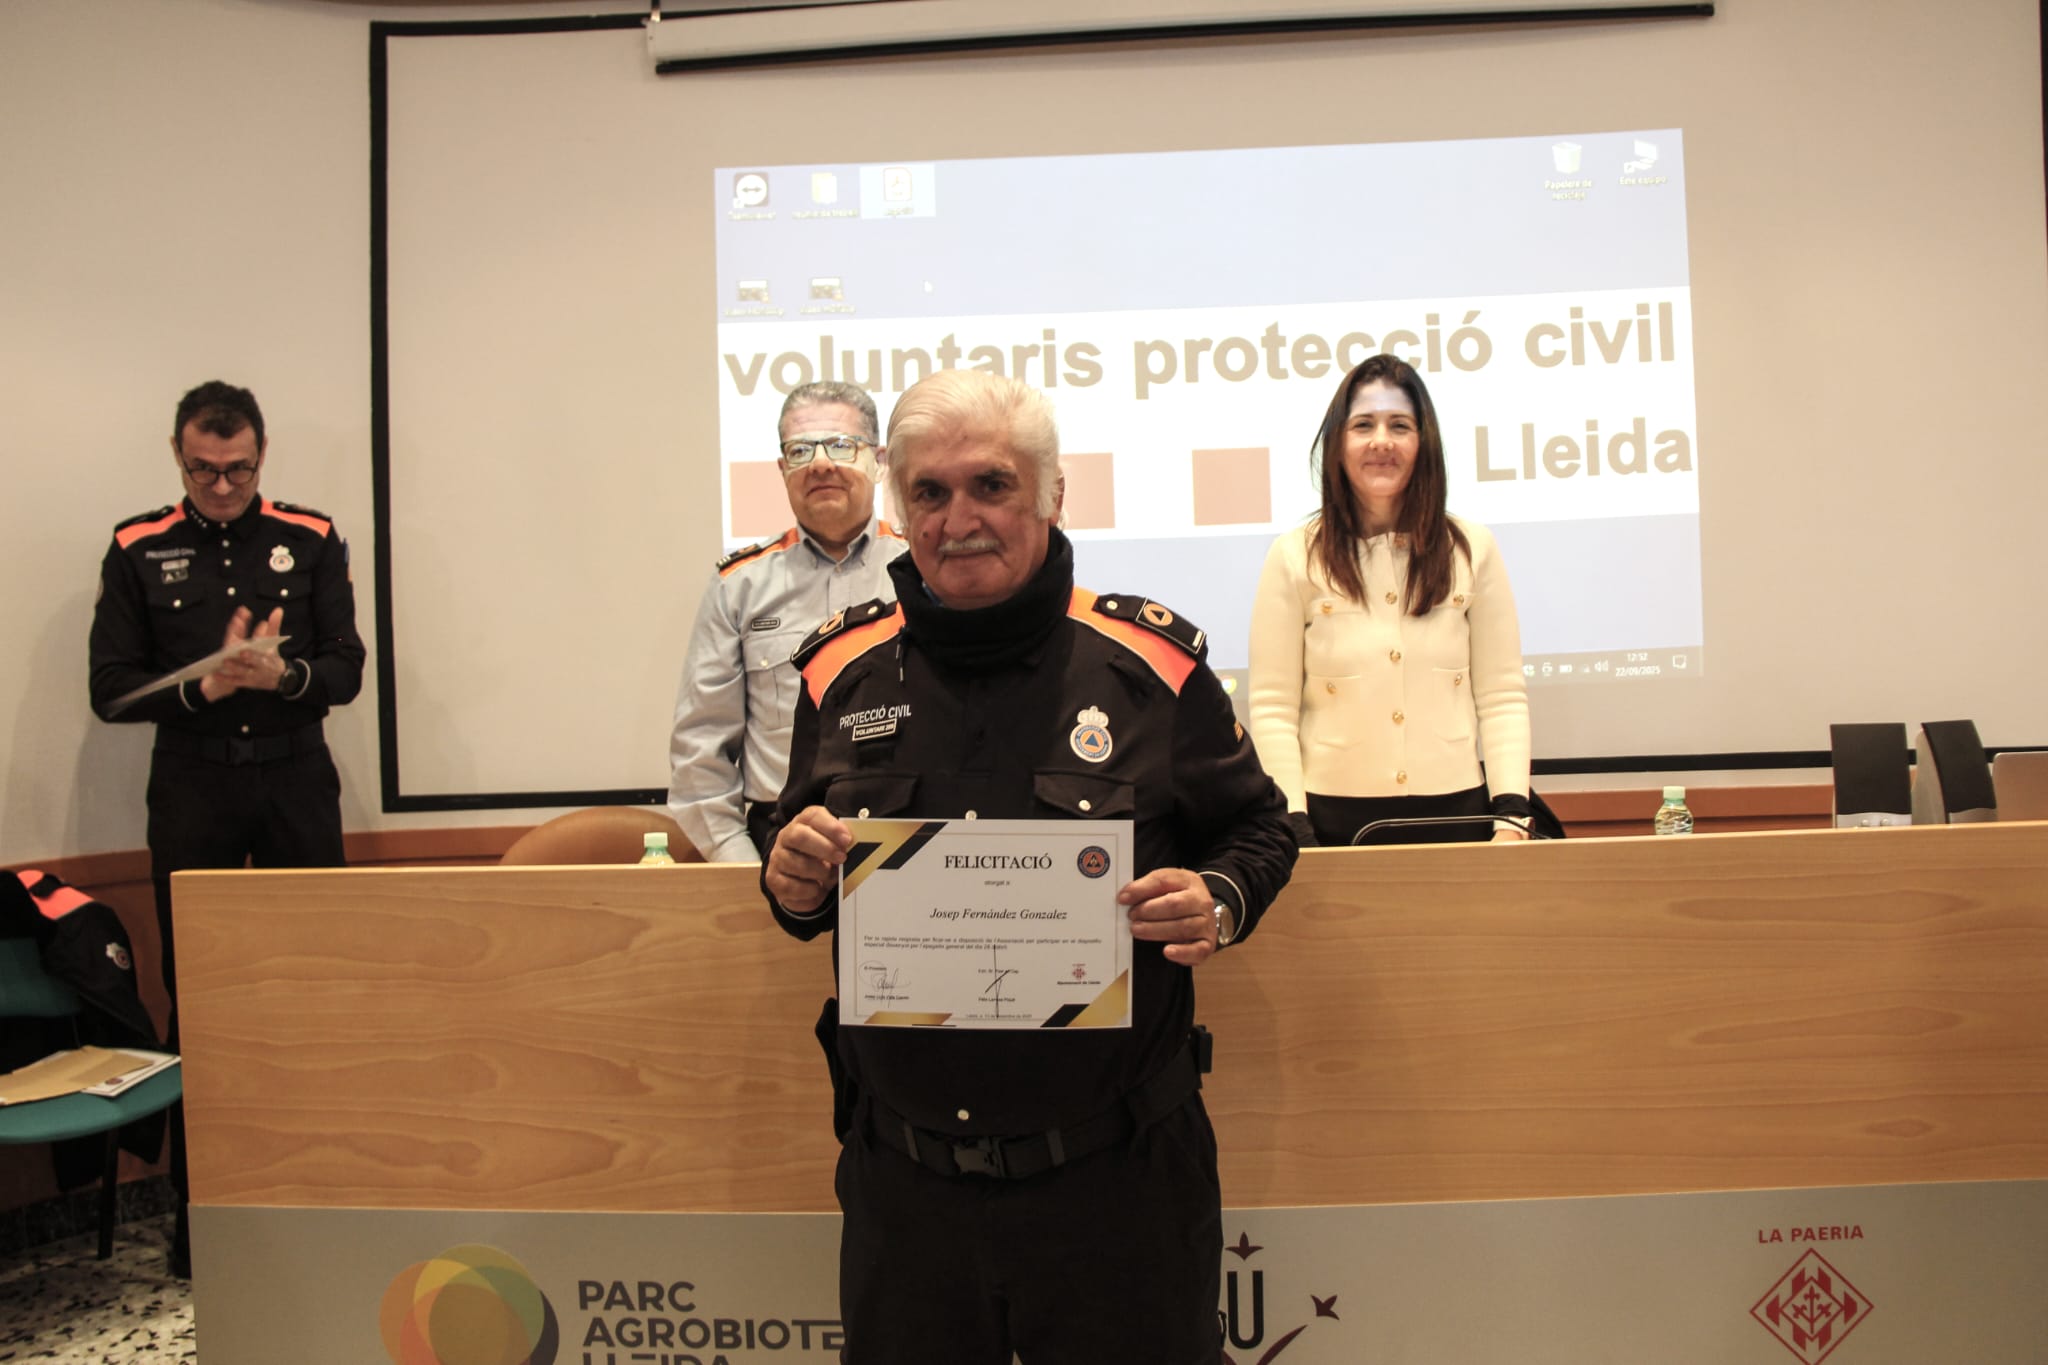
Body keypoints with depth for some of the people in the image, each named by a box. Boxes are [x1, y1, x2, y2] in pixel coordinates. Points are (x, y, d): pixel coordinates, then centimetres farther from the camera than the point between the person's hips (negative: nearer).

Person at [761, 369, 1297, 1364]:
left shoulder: (1150, 659, -6)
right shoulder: (841, 672, 2)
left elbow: (1257, 827, 5)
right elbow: (796, 863, 13)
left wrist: (1222, 902, -16)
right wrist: (792, 885, -9)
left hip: (1118, 1174, -2)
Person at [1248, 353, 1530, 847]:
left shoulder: (1472, 548, 5)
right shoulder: (1294, 557, -1)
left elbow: (1503, 697, 3)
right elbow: (1272, 709, -4)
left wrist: (1511, 815, -6)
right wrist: (1294, 826, -12)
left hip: (1454, 810, 2)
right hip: (1334, 815, -1)